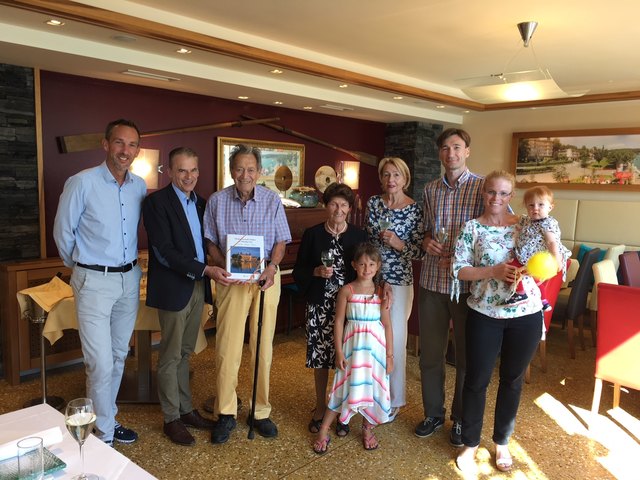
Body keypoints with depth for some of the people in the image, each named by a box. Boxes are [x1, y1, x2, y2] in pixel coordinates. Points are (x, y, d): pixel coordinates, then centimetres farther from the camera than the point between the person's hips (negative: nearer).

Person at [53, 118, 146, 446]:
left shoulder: (140, 186, 3)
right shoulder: (82, 183, -12)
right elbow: (62, 232, -2)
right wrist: (82, 267, 9)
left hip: (129, 278, 6)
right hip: (95, 282, -5)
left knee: (118, 356, 17)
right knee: (101, 363, -3)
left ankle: (108, 420, 35)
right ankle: (103, 435, 16)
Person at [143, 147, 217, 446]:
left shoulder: (200, 202, 11)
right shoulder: (157, 202, -12)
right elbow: (165, 251, -19)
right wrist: (205, 269, -23)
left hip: (197, 286, 7)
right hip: (173, 288, -7)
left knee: (184, 353, 17)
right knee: (171, 356, 5)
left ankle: (185, 410, 30)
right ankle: (171, 419, 19)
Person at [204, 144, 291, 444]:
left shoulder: (272, 200, 0)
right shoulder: (217, 201, 0)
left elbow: (281, 241, 4)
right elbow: (211, 241, 6)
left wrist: (271, 267, -14)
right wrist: (221, 267, -12)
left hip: (265, 279, 1)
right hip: (231, 280, 0)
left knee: (263, 348, 7)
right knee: (227, 349, -2)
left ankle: (260, 412, 22)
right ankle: (226, 413, 15)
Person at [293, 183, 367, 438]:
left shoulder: (359, 235, 2)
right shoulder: (312, 234, 1)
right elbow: (298, 271, 4)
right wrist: (317, 272, -15)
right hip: (319, 305, 0)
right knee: (320, 357, 9)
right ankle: (320, 408, 30)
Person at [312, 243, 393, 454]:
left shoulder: (381, 292, 1)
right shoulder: (346, 291, -5)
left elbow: (387, 325, 3)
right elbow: (339, 322, -4)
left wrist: (389, 355, 2)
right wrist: (339, 352, -8)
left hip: (375, 346, 2)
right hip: (352, 345, -2)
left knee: (373, 386, 9)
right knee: (347, 386, 2)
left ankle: (367, 429, 30)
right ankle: (323, 431, 16)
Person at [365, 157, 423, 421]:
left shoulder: (415, 209, -7)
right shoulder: (373, 202, 5)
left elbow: (419, 251, -7)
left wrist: (398, 243, -22)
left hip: (398, 281, -4)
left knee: (394, 340, 4)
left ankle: (393, 400, 23)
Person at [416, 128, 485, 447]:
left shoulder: (482, 188, -4)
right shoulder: (431, 189, 9)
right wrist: (426, 241, -5)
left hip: (467, 284, -4)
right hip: (432, 281, 4)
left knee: (466, 355, 10)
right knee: (430, 352, 12)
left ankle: (461, 419, 28)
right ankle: (433, 413, 31)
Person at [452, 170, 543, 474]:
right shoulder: (472, 227, -3)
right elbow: (459, 269, -8)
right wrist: (495, 271, -20)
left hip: (526, 315, 2)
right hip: (485, 315, -2)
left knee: (512, 380, 16)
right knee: (476, 380, 7)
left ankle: (502, 443, 36)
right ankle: (470, 444, 27)